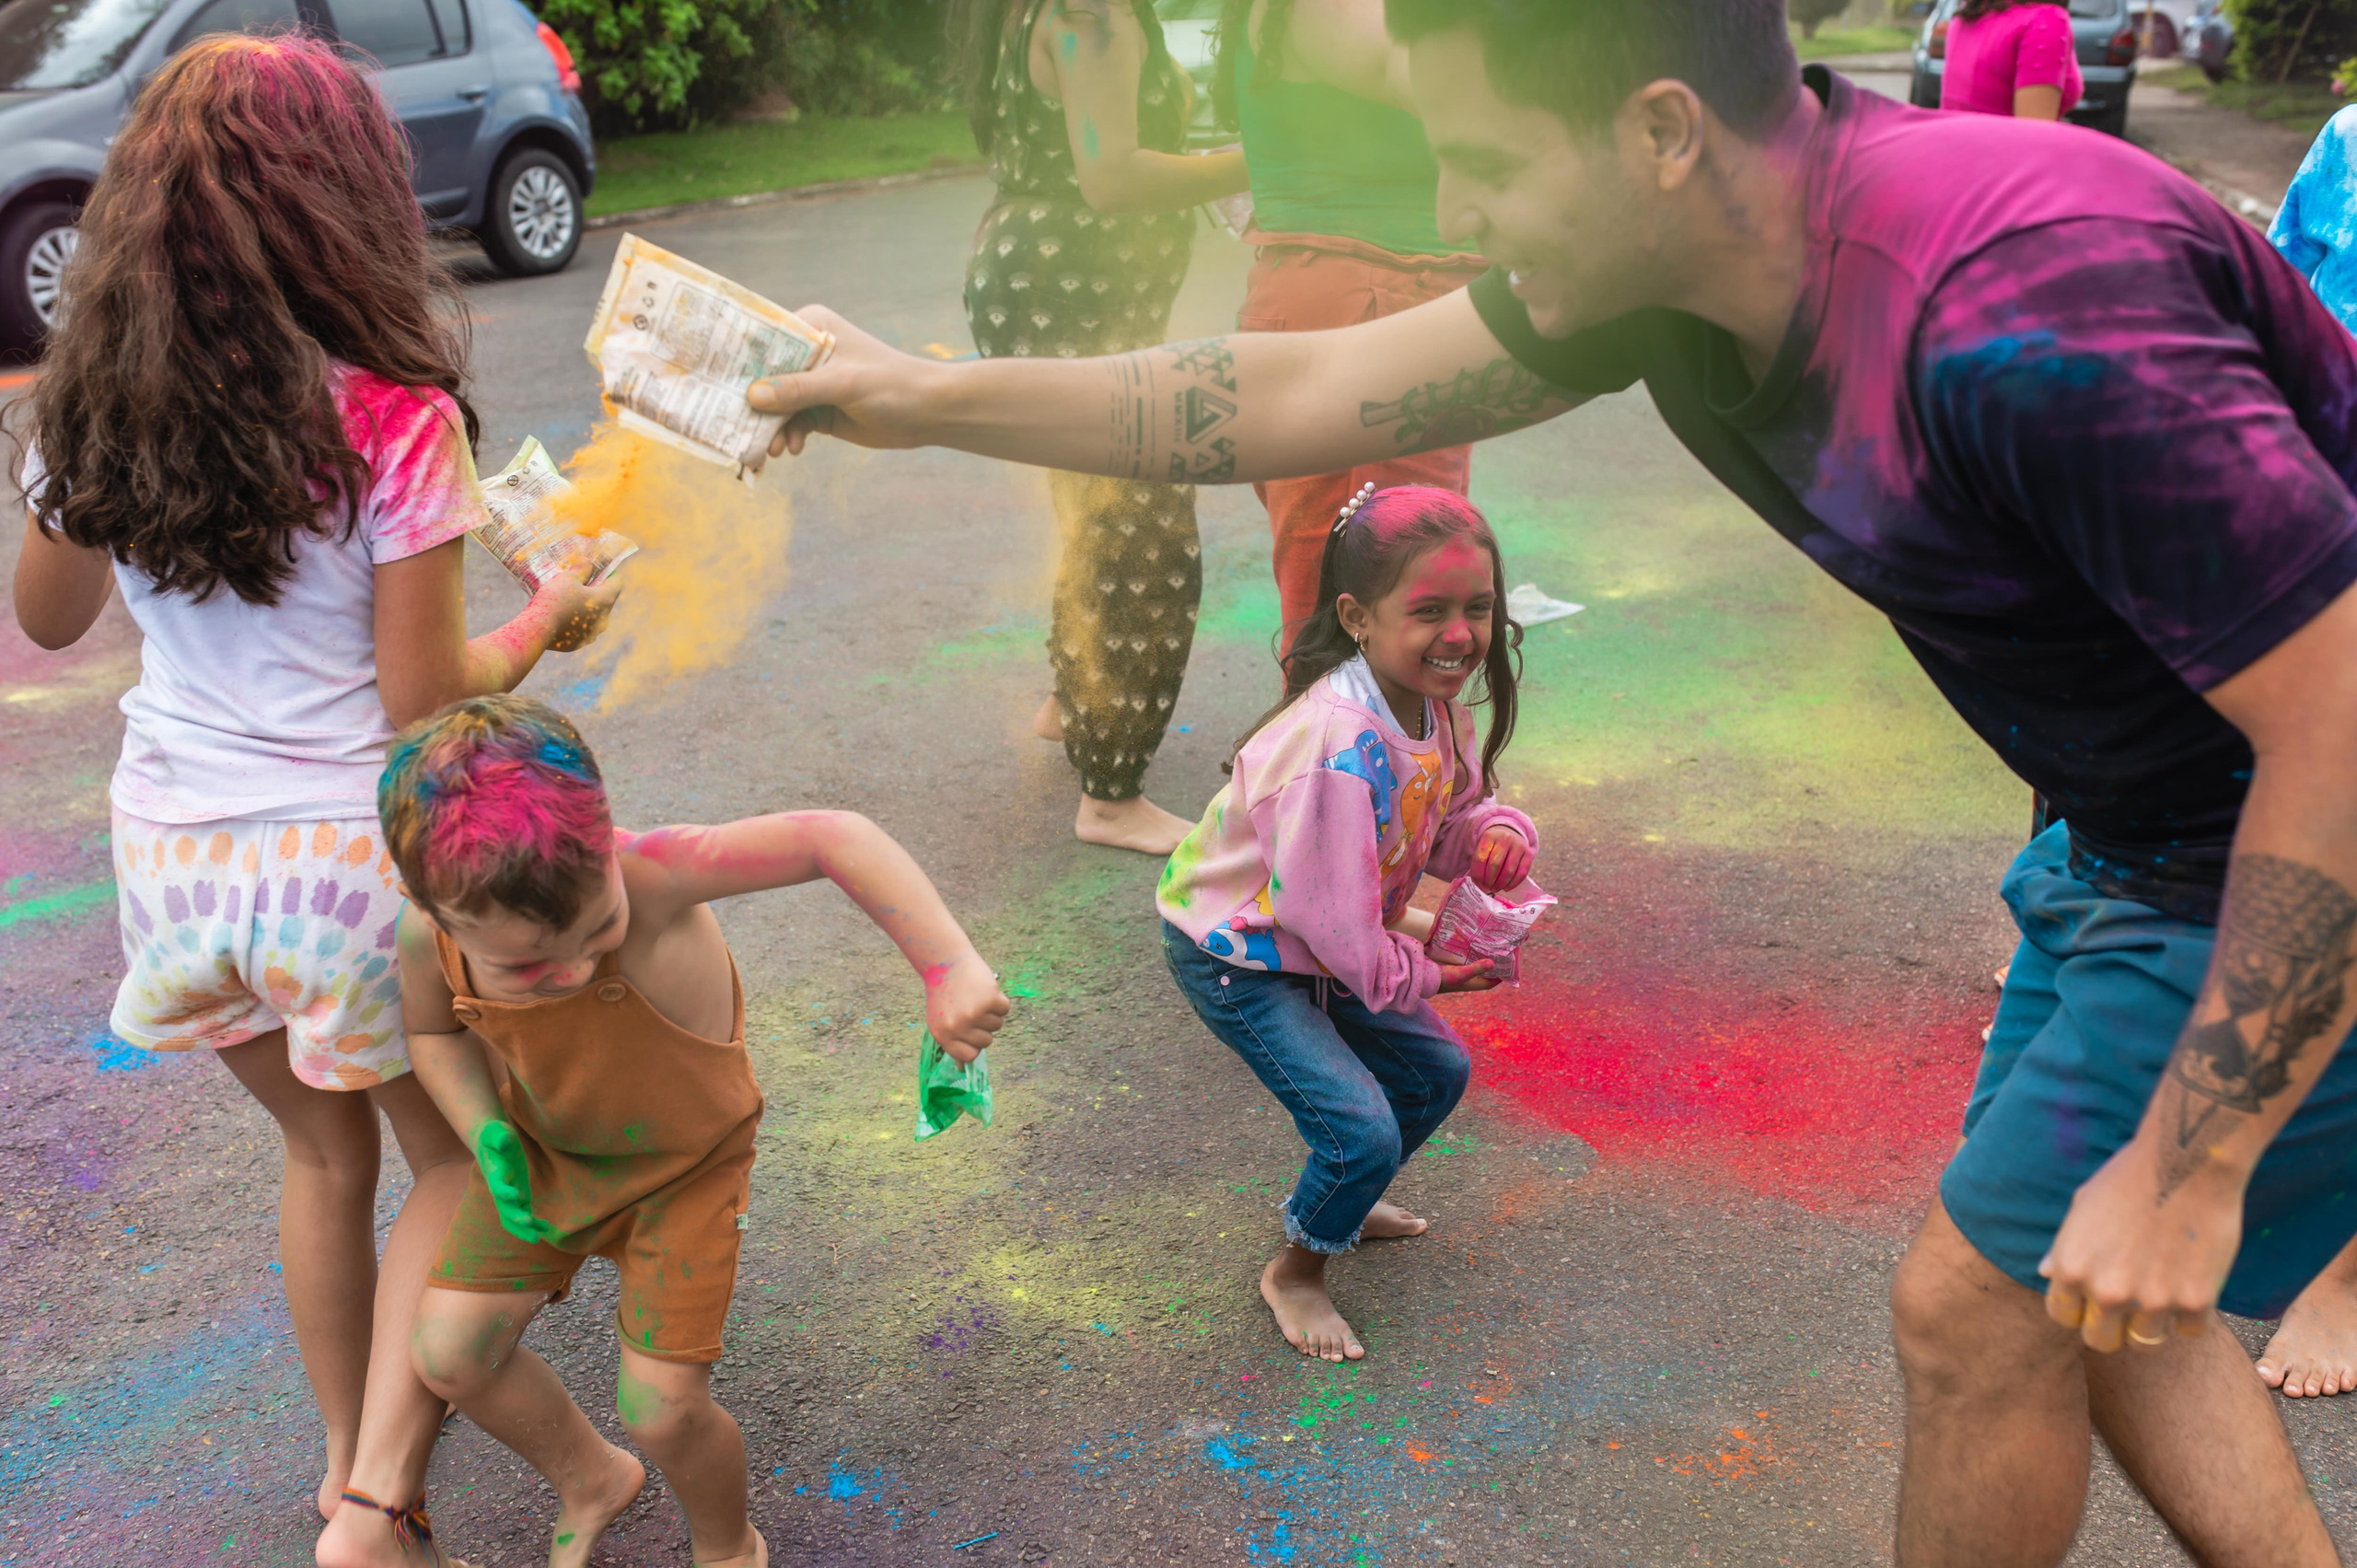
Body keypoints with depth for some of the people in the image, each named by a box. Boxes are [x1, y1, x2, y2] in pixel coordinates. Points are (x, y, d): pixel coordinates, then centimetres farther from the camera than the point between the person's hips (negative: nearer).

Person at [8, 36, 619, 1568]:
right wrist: (549, 624, 1)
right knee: (457, 1161, 19)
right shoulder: (395, 423, -19)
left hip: (177, 850, 5)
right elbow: (424, 699, -15)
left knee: (324, 1156, 26)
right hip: (349, 861, -5)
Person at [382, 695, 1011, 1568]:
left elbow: (832, 838, -43)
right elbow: (432, 1030, -1)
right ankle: (591, 1480, 34)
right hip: (548, 1151, 4)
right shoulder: (429, 937, -25)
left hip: (685, 1160, -4)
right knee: (449, 1353, 1)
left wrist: (949, 971, -50)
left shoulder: (645, 875, -40)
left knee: (662, 1409, -7)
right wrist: (485, 1134, -17)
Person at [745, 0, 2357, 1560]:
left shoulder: (2031, 320, -35)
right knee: (2072, 1305, 16)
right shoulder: (1688, 248, -9)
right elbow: (1315, 393, -2)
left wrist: (2187, 1166, -22)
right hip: (2139, 840, 8)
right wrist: (932, 400, -2)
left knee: (1980, 1312, 4)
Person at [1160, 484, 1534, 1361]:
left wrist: (1496, 832, -16)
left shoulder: (1433, 702, -9)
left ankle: (1339, 1198, 44)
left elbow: (1452, 815, 8)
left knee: (1436, 1070, 18)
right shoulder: (1339, 750, -37)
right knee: (1362, 1129, -15)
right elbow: (1339, 925, -30)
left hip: (1324, 944, 9)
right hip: (1236, 955, -9)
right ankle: (1296, 1271, 16)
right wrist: (1427, 974, -14)